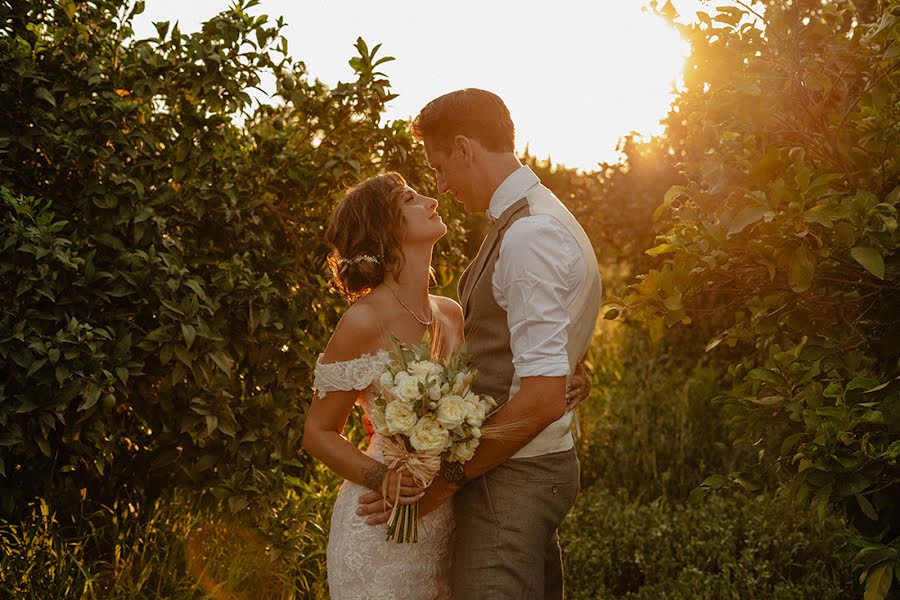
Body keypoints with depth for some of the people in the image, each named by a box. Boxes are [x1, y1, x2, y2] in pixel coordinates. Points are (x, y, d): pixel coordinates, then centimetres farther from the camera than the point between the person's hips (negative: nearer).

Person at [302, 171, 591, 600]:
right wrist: (380, 477, -23)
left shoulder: (451, 315, 5)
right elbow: (319, 434, -7)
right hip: (381, 527, -6)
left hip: (445, 523, 6)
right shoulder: (365, 321, -13)